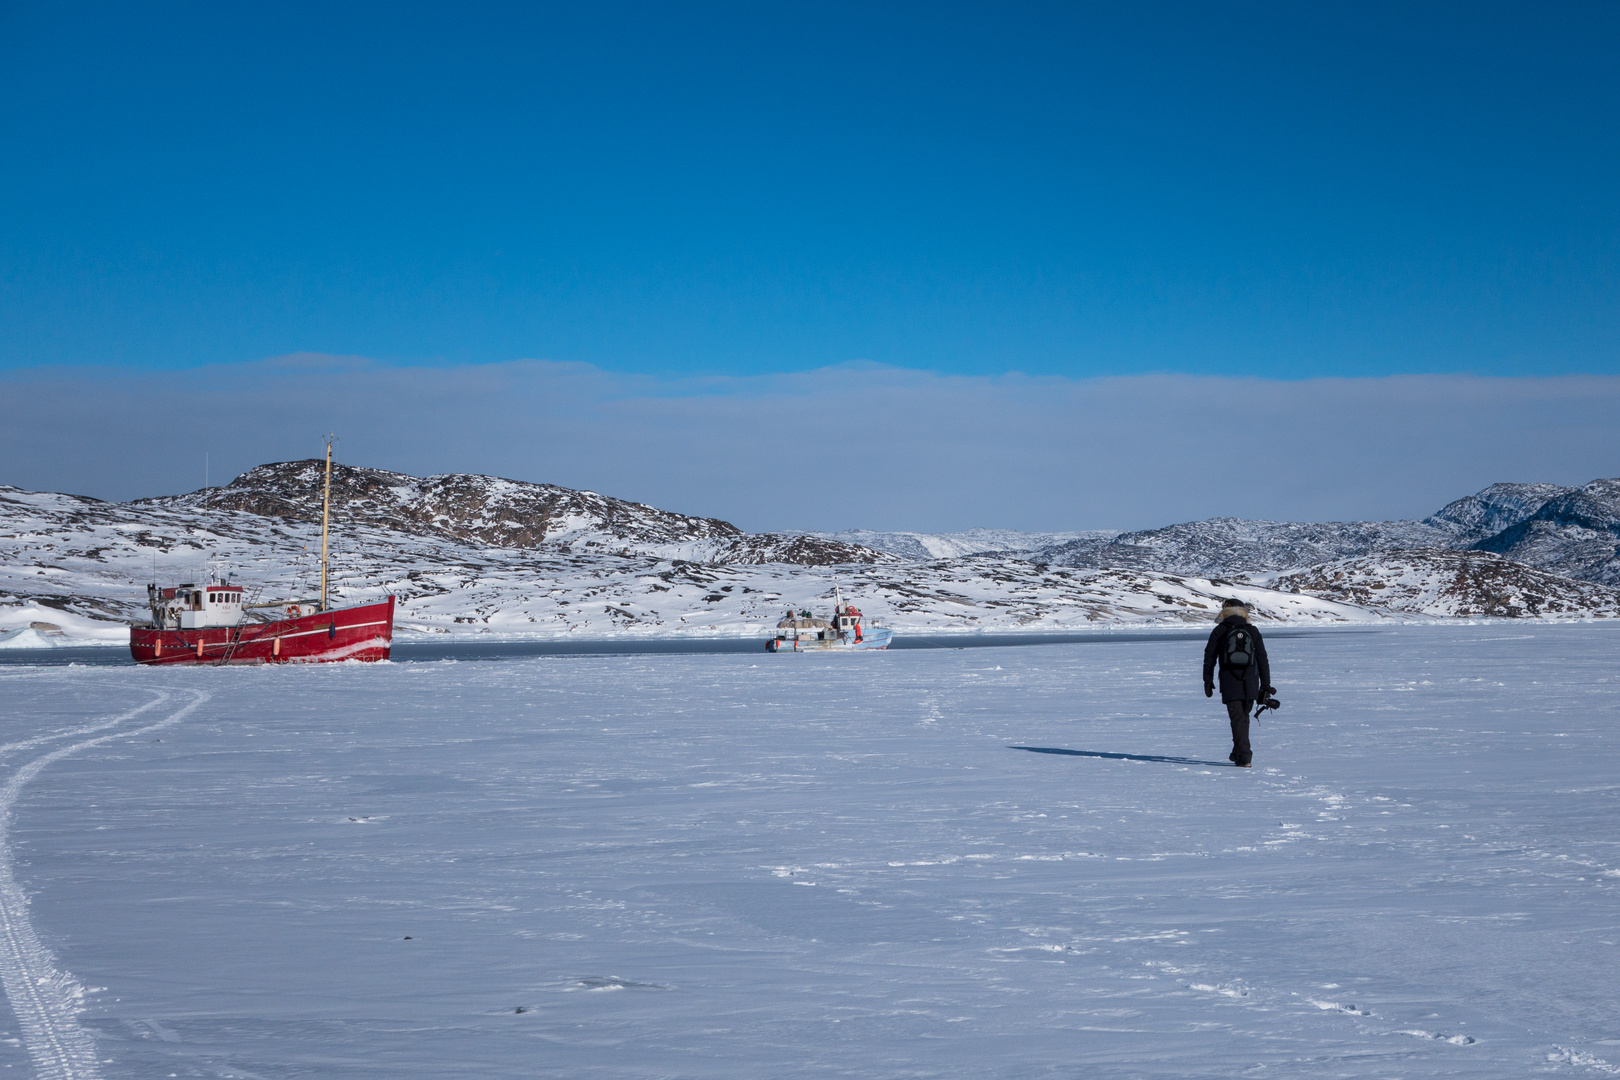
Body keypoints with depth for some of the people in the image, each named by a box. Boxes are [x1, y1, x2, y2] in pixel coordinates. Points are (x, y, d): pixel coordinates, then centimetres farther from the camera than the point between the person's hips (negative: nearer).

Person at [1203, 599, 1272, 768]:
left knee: (1237, 719, -4)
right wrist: (1266, 684, 11)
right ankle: (1238, 753, 27)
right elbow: (1262, 659, 8)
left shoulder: (1219, 631, 2)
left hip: (1229, 684, -2)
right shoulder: (1253, 631, 8)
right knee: (1243, 717, 18)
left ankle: (1244, 757, -13)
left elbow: (1210, 657, 3)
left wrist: (1207, 681, 10)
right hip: (1250, 684, 2)